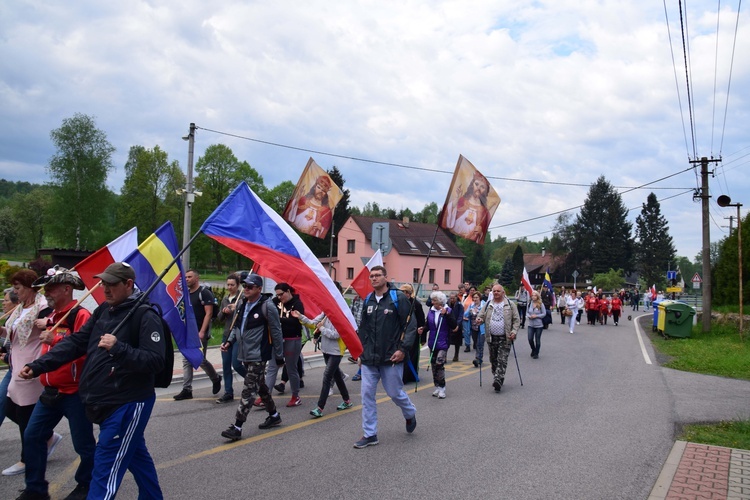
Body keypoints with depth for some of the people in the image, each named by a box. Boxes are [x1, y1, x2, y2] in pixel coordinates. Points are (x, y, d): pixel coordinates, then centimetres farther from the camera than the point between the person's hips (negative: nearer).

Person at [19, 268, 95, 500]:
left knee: (83, 443, 5)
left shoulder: (81, 315, -17)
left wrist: (55, 340, -29)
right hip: (50, 391, 8)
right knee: (32, 436, 9)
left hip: (75, 392, -8)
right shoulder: (51, 316, 11)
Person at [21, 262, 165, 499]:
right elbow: (76, 342, 11)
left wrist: (118, 348, -32)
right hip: (104, 402, 9)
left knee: (105, 469, -5)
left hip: (128, 404, -8)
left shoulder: (146, 316, -16)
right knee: (135, 455, 22)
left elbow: (155, 362, -22)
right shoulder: (103, 311, 10)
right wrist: (38, 365, 2)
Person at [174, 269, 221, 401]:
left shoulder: (204, 292, -8)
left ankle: (216, 379, 20)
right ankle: (187, 390, 6)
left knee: (201, 360, -5)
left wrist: (202, 332, -20)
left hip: (200, 333, -7)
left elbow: (209, 313, -13)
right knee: (186, 361, 3)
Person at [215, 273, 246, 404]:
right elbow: (219, 318, 16)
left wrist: (237, 308, -25)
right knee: (225, 365, 7)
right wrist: (223, 312, -4)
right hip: (226, 335, 7)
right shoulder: (225, 299, 13)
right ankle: (228, 393, 16)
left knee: (236, 364, -8)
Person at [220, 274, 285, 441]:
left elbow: (276, 333, -9)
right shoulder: (242, 305, 10)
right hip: (245, 355, 8)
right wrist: (230, 341, 2)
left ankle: (237, 427, -5)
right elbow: (237, 327, 20)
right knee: (260, 387, 18)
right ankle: (274, 416, 33)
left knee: (248, 391, -7)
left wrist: (279, 356, -6)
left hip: (258, 356, -8)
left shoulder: (267, 306, -13)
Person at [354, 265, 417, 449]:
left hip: (391, 358, -5)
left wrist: (403, 349, -17)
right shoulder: (368, 300, 9)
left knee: (395, 393, 7)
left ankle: (410, 414, 38)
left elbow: (410, 325, -9)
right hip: (369, 358, 5)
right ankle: (370, 434, 14)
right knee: (367, 395, 3)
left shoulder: (398, 298, -8)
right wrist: (360, 352, 14)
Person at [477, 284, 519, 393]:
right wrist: (480, 319, -10)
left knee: (502, 360, -11)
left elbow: (516, 320, 2)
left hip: (505, 338, -4)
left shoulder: (510, 305, 1)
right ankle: (497, 378, 23)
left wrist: (514, 332, -11)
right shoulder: (488, 305, 10)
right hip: (492, 338, 4)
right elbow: (481, 316, 14)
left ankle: (498, 380, -18)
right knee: (493, 360, 10)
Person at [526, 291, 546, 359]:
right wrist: (529, 316, -11)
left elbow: (544, 313, -6)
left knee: (537, 340, 7)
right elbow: (527, 312, 10)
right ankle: (533, 350, 27)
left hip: (539, 325, -3)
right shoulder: (530, 304, -1)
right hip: (531, 325, 3)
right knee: (530, 339, -2)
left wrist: (536, 316, -15)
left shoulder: (541, 304, -10)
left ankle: (536, 353, 24)